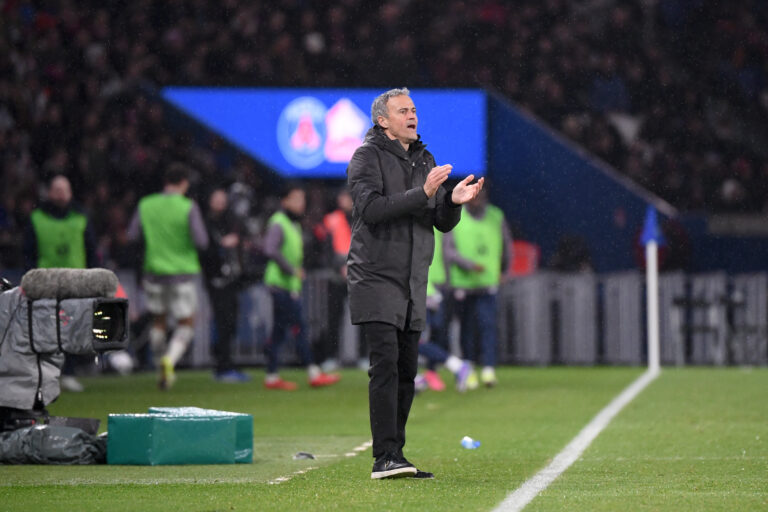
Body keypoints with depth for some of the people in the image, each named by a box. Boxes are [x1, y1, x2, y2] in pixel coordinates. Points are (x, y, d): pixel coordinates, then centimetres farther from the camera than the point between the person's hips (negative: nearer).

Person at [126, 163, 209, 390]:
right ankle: (170, 360, -18)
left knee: (158, 321, 19)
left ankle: (162, 368, 24)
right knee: (186, 325, 6)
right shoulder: (188, 207, -11)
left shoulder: (145, 205, -1)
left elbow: (132, 236, 1)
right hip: (182, 272, -3)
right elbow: (201, 242, -15)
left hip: (154, 271, 3)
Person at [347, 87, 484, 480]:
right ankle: (385, 458, -19)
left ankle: (394, 456, 12)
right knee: (385, 363, -16)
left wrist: (454, 201, -7)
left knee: (406, 371, 7)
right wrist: (422, 193, -24)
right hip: (375, 279, -7)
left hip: (413, 284, 7)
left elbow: (443, 223, 15)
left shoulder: (424, 160, 17)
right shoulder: (367, 156, -4)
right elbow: (371, 208, -19)